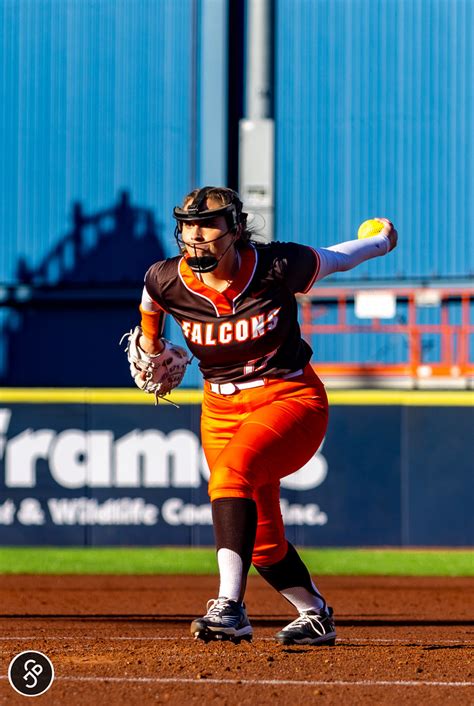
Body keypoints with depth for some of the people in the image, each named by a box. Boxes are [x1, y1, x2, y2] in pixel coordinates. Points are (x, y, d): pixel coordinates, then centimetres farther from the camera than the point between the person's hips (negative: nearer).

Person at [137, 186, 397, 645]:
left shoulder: (277, 266, -18)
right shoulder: (167, 281, -11)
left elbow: (336, 259, 1)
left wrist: (381, 242, 19)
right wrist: (150, 341, 32)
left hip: (292, 399, -4)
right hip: (222, 411, 5)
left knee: (234, 468, -33)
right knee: (262, 540, 5)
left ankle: (230, 607, -42)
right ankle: (315, 614, 33)